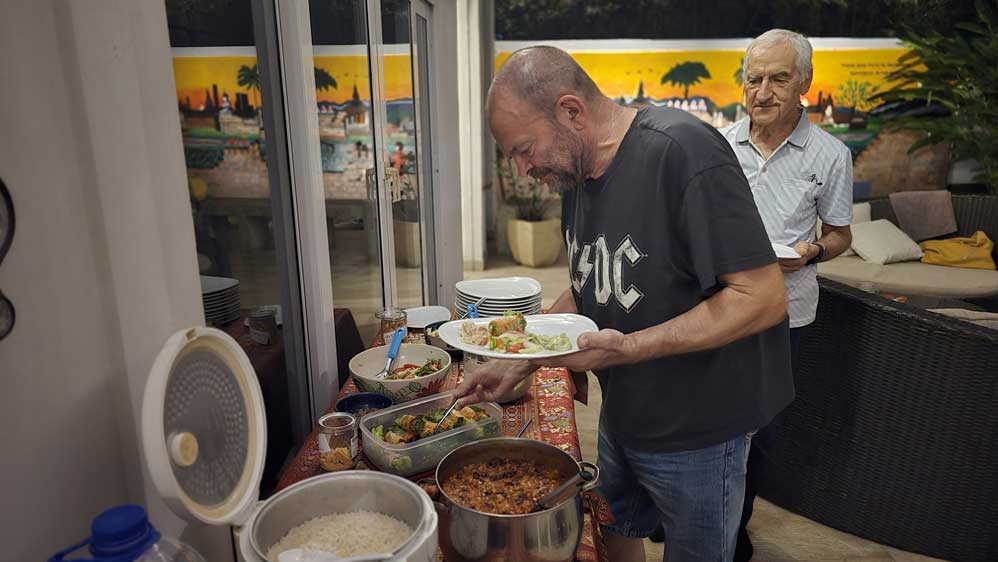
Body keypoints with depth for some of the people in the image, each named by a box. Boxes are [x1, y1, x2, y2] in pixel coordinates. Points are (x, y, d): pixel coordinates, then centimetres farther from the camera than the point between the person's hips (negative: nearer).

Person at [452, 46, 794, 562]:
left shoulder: (683, 151, -24)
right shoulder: (577, 172, 2)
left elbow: (763, 297, -25)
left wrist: (630, 347, -31)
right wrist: (519, 364, 2)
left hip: (695, 429, -7)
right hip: (621, 417, 7)